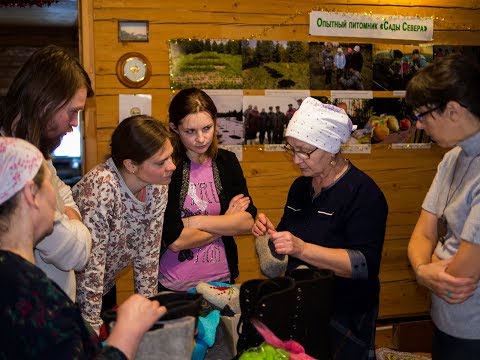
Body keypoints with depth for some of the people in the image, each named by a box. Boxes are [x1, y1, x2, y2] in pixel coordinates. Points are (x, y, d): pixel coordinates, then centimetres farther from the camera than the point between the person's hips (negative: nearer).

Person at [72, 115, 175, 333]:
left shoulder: (158, 187, -10)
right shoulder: (100, 186, -31)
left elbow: (148, 254, -3)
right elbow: (90, 265, -29)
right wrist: (92, 330, -24)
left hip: (104, 290, 6)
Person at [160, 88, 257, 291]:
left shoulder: (227, 161, 0)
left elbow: (247, 221, -8)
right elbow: (175, 240, -21)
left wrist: (195, 222, -17)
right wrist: (227, 222, -10)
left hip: (221, 281, 4)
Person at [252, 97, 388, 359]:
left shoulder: (363, 193, -17)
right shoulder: (300, 186, 7)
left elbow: (365, 265, -25)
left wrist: (302, 248, -31)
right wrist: (271, 234, -5)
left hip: (343, 319, -7)